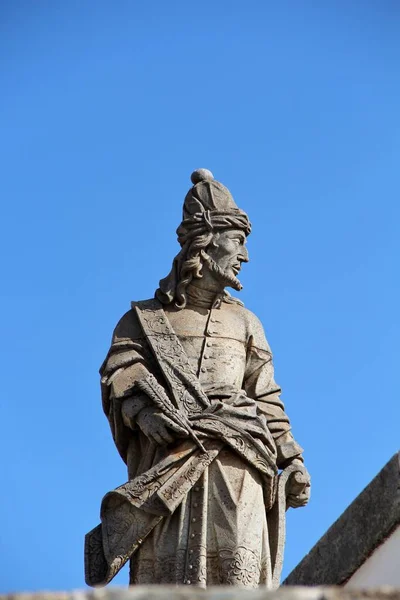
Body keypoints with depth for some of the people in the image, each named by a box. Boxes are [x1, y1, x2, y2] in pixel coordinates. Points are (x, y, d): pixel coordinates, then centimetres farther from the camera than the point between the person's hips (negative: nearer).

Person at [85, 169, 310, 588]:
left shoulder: (244, 323, 27)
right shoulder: (146, 318, 17)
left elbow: (267, 399, 23)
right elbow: (119, 372, 1)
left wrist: (292, 459, 12)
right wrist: (148, 410, -20)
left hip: (233, 461, 2)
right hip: (166, 462, -2)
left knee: (238, 566, -14)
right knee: (164, 570, -12)